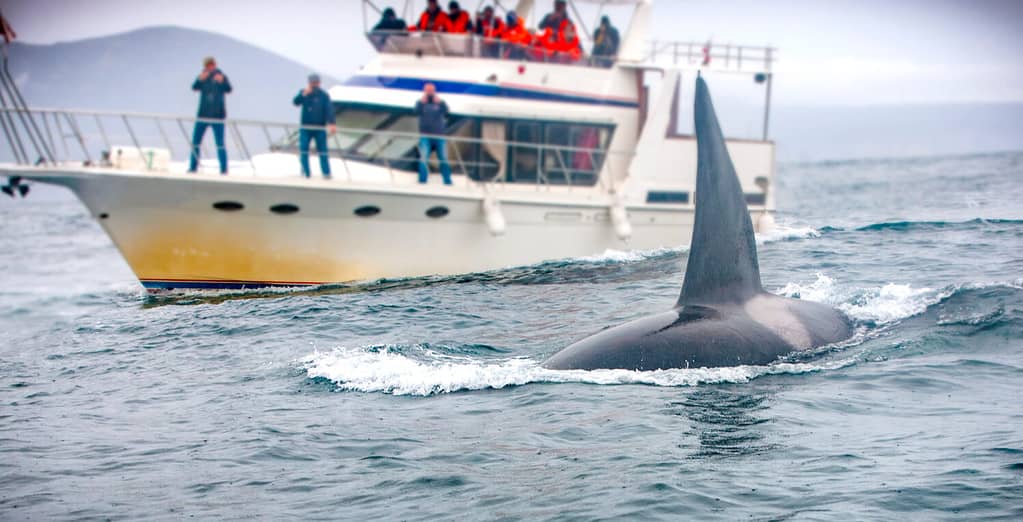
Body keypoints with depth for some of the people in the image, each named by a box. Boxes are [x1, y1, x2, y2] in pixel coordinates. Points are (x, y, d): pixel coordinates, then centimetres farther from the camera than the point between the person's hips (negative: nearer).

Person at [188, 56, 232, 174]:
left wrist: (222, 81, -35)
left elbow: (228, 89, -15)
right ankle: (193, 167, 13)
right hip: (203, 115, 4)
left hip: (217, 115, -3)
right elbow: (194, 87, -9)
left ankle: (224, 169, -8)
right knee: (195, 141, 5)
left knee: (220, 144, -9)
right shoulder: (202, 77, 7)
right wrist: (200, 79, -28)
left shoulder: (221, 76, 0)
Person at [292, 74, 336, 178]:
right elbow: (296, 102, -12)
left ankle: (326, 173, 3)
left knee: (322, 150, -1)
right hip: (305, 128, 2)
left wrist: (331, 124, -27)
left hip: (320, 128, -2)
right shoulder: (304, 93, 4)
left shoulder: (324, 95, -4)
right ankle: (305, 172, 6)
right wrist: (304, 94, -29)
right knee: (303, 149, -3)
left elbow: (329, 109, -13)